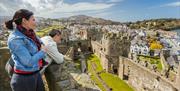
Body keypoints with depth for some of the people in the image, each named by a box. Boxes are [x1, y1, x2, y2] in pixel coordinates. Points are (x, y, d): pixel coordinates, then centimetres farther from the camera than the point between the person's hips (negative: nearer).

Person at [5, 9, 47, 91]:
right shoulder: (15, 39, -23)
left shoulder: (29, 33, 0)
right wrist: (42, 52, -11)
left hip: (35, 74, 8)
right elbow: (29, 62, -22)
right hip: (24, 79, -7)